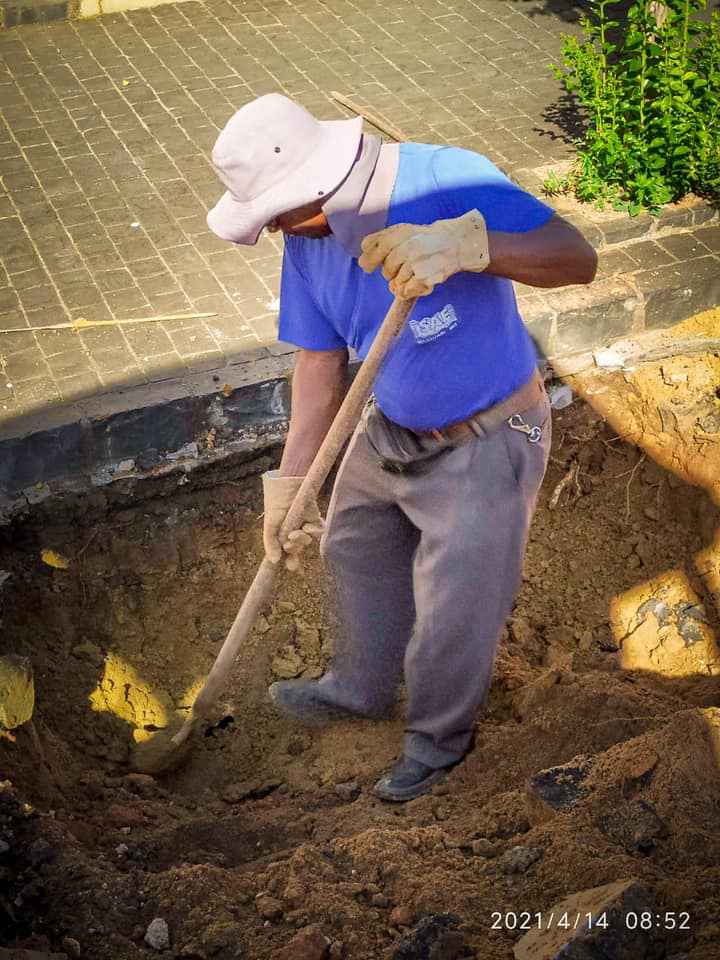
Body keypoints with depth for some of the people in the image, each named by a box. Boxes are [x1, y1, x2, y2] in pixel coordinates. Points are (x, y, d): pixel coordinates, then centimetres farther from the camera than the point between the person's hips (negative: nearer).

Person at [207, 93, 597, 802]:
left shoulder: (448, 180, -29)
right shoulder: (306, 239, -9)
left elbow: (577, 258, -35)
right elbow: (320, 364, -2)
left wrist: (462, 244, -51)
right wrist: (289, 484, -4)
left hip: (483, 447, -6)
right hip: (390, 429, 7)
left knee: (452, 611, 7)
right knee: (356, 555, 24)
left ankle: (439, 735, 39)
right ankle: (360, 689, 54)